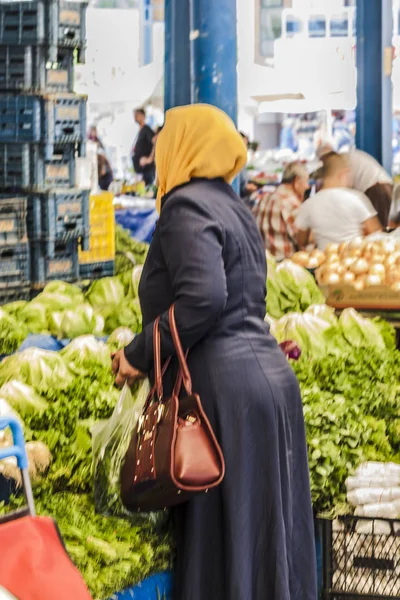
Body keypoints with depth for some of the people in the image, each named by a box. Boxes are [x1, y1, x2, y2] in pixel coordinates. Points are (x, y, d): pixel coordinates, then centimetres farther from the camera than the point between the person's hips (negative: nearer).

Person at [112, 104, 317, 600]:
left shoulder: (186, 206, -9)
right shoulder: (231, 207, 19)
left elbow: (203, 298, -22)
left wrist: (141, 354, -12)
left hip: (226, 390, -9)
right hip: (269, 375, 9)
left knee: (224, 543, -5)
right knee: (268, 534, 11)